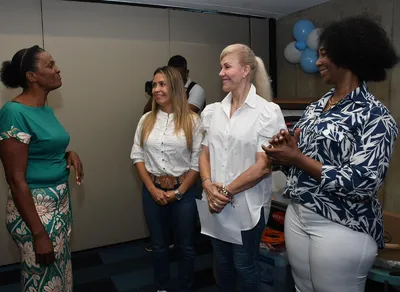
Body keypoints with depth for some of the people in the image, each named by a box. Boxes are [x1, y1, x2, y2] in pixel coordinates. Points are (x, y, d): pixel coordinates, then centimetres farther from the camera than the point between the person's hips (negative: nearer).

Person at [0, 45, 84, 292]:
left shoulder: (46, 109, 5)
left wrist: (69, 154, -2)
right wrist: (39, 233, -21)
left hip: (60, 202, 8)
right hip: (35, 208, -8)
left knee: (61, 271, 22)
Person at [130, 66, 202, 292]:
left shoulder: (192, 120, -8)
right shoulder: (146, 120, 3)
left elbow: (197, 162, -8)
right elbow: (137, 156, 2)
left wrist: (179, 192, -10)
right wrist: (152, 189, -7)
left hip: (184, 191, -3)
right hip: (153, 190, 3)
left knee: (185, 246, 12)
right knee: (159, 245, 18)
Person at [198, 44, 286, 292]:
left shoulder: (268, 112, -11)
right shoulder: (214, 111, 5)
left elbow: (264, 166, -16)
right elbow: (205, 154, 7)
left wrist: (228, 191, -13)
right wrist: (209, 186, -11)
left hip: (247, 206, -5)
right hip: (216, 205, 5)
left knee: (244, 267, 13)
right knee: (222, 264, 20)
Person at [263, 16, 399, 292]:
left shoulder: (374, 115, -13)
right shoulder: (316, 107, 7)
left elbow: (364, 183, -22)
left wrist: (298, 159, -21)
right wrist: (285, 146, -9)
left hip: (340, 228, -6)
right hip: (297, 215, 7)